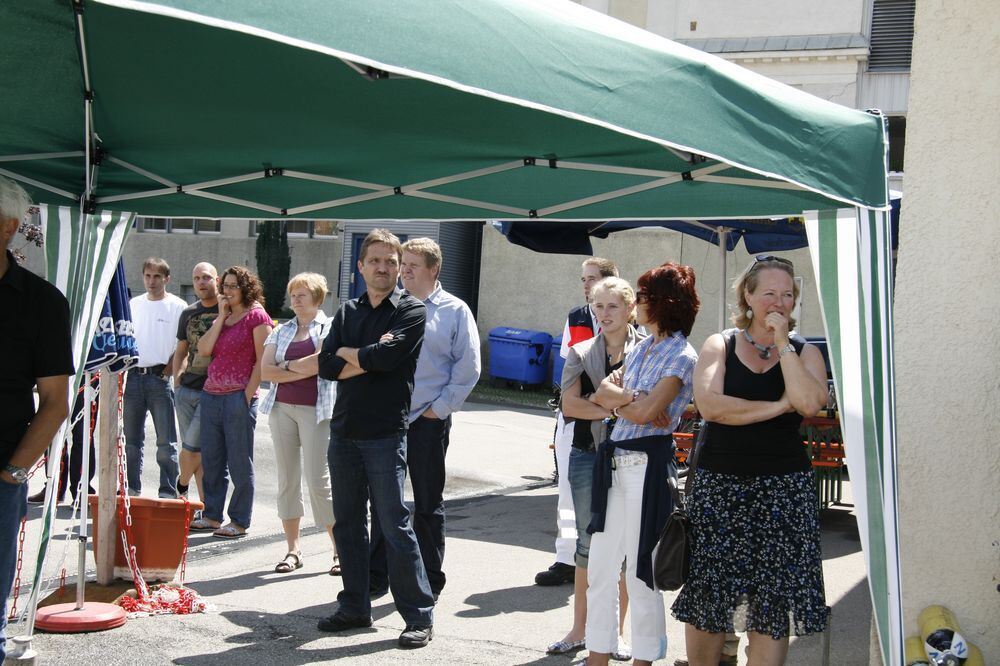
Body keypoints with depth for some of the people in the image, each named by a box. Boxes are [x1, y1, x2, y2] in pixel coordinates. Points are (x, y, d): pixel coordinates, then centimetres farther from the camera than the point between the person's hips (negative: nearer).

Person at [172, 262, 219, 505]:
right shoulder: (188, 313, 14)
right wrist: (177, 378, 12)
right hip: (186, 389, 6)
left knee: (191, 448, -8)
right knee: (197, 452, 6)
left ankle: (181, 485, 21)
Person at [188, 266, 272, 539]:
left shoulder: (256, 316, -4)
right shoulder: (221, 317, 17)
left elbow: (262, 360, -9)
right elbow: (203, 349, 4)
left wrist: (248, 394, -15)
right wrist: (221, 317, 1)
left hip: (238, 396, -7)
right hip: (211, 394, 7)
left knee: (239, 462, -1)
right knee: (211, 459, 10)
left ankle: (240, 522, 5)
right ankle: (212, 515, 19)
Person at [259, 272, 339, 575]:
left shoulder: (329, 328, 1)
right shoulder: (281, 331, 14)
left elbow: (321, 361, -16)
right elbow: (265, 370, 3)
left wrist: (286, 365, -3)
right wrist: (303, 371, -7)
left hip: (316, 410, -5)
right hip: (282, 408, 5)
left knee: (318, 480, -9)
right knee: (287, 478, 5)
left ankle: (340, 549, 0)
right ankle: (292, 549, 11)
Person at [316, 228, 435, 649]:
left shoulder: (411, 311, -2)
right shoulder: (347, 312, 13)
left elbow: (386, 355, -18)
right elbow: (327, 366, 2)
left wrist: (348, 354, -2)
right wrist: (370, 356, -10)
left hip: (385, 433, -6)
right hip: (344, 430, 6)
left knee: (394, 525, -6)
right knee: (347, 523, 11)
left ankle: (419, 617, 1)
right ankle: (355, 607, 22)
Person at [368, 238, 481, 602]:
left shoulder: (454, 310, -1)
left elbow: (468, 367, -3)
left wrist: (440, 407, -7)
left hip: (429, 421, -3)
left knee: (428, 504, 6)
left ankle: (429, 583, 15)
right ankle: (377, 576, 18)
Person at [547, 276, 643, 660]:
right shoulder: (581, 353, 9)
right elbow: (569, 404, -3)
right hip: (587, 456, 3)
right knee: (588, 542, 9)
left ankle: (617, 632, 14)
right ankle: (579, 629, 17)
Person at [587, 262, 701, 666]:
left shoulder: (681, 356, -9)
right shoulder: (641, 349, 15)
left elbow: (645, 413, -18)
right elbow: (602, 393, 8)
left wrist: (615, 397, 0)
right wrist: (631, 400, -11)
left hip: (647, 465, -8)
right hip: (615, 462, 8)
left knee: (640, 572, 1)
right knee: (600, 567, 10)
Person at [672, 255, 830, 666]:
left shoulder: (805, 353, 8)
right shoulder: (720, 346, 6)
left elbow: (809, 403, -14)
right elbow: (709, 404, -13)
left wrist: (782, 343, -10)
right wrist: (779, 406, -10)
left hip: (783, 489, 0)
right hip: (719, 484, 0)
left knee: (772, 602, 0)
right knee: (707, 595, 4)